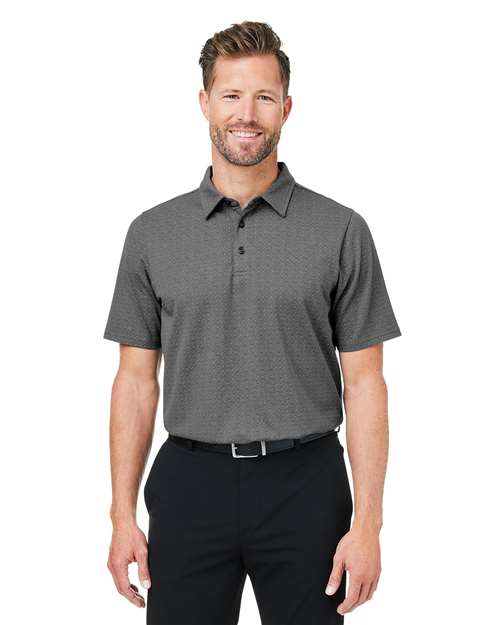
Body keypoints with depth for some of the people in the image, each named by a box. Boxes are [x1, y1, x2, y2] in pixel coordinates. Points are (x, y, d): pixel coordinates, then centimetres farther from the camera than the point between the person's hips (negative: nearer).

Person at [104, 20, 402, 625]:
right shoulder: (153, 233, 3)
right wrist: (123, 514, 1)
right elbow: (137, 378, 5)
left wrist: (367, 523, -8)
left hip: (304, 485, -1)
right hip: (189, 485, 1)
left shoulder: (341, 231, -2)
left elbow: (364, 382, -2)